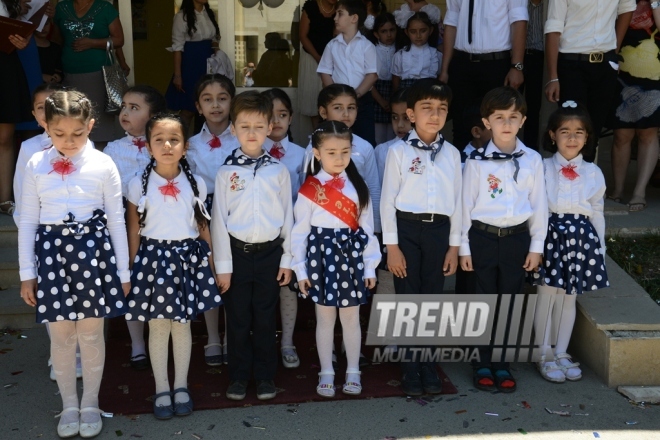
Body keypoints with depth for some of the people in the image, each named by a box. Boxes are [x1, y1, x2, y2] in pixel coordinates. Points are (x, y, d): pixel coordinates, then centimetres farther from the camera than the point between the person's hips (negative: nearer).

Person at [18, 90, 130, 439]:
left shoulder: (103, 164, -3)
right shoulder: (36, 166, 1)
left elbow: (116, 219, 2)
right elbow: (28, 221, 5)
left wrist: (123, 270, 3)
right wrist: (26, 272, 3)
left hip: (93, 251, -1)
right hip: (51, 251, 1)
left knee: (91, 333, 9)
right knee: (60, 335, 9)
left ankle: (90, 403, 27)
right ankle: (69, 404, 27)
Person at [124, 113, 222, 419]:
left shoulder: (196, 183, 1)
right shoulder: (138, 184, -3)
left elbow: (203, 227, 6)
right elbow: (134, 231, 1)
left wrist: (210, 263, 6)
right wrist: (134, 267, 0)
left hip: (188, 258, 1)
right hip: (154, 258, -1)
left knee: (183, 325, 10)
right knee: (158, 327, 6)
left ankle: (181, 387, 25)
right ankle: (161, 390, 21)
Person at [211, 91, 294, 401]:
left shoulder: (278, 171, 3)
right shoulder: (227, 173, 0)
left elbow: (287, 216, 5)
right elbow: (219, 220, 0)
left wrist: (287, 259, 3)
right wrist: (222, 265, -3)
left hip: (270, 252, 1)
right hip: (238, 251, 0)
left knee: (265, 318, 9)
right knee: (238, 319, 8)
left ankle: (265, 376, 22)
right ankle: (238, 376, 22)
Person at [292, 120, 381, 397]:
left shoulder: (358, 187, 3)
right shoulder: (310, 190, -4)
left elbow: (367, 229, 4)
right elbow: (300, 232, -2)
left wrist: (370, 266, 2)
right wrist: (301, 269, -5)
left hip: (351, 254, 2)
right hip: (322, 254, -2)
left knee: (351, 317, 10)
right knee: (325, 318, 7)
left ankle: (353, 373, 23)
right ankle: (326, 374, 20)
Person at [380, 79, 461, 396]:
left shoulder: (452, 154, 6)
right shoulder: (398, 151, -3)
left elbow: (456, 201, 8)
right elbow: (388, 200, -4)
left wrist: (454, 245, 5)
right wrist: (391, 245, -8)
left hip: (438, 230, 3)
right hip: (407, 228, -2)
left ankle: (428, 364, 24)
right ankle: (410, 368, 18)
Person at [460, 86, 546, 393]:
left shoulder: (532, 160, 1)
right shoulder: (477, 161, -4)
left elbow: (539, 205, 6)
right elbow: (466, 204, 0)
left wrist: (536, 246, 4)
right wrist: (464, 246, -1)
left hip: (517, 238, 2)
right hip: (483, 238, -1)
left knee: (509, 302, 9)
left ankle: (501, 364, 22)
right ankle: (483, 364, 20)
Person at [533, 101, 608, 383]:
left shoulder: (593, 173, 7)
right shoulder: (542, 169, -2)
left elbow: (597, 212, 11)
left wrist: (600, 248, 9)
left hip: (582, 239, 3)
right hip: (551, 235, -3)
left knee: (569, 299, 10)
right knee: (546, 297, 1)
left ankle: (561, 353, 22)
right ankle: (545, 355, 14)